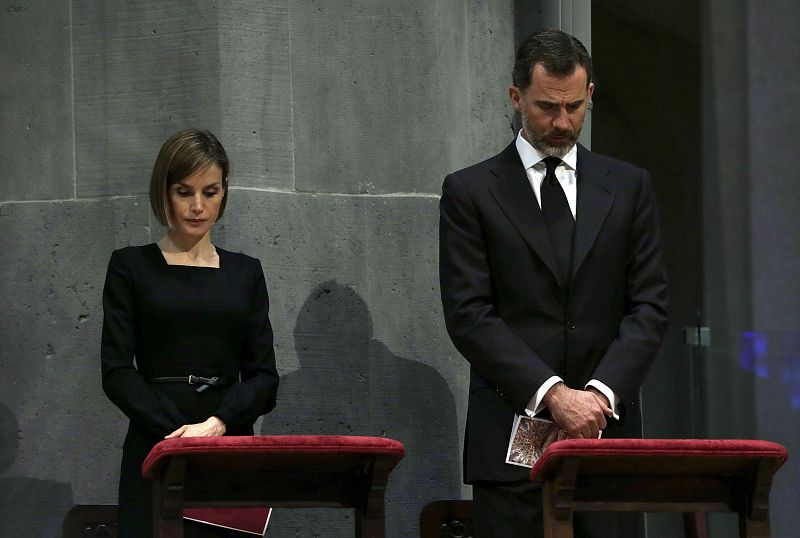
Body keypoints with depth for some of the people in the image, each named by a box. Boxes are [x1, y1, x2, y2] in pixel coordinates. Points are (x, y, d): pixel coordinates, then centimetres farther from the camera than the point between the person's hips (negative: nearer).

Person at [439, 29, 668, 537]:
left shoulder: (630, 186, 12)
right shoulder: (470, 191, 5)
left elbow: (650, 307, 6)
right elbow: (469, 316, -4)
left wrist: (600, 393, -10)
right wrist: (552, 394, -14)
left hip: (607, 428, 2)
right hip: (511, 437, -2)